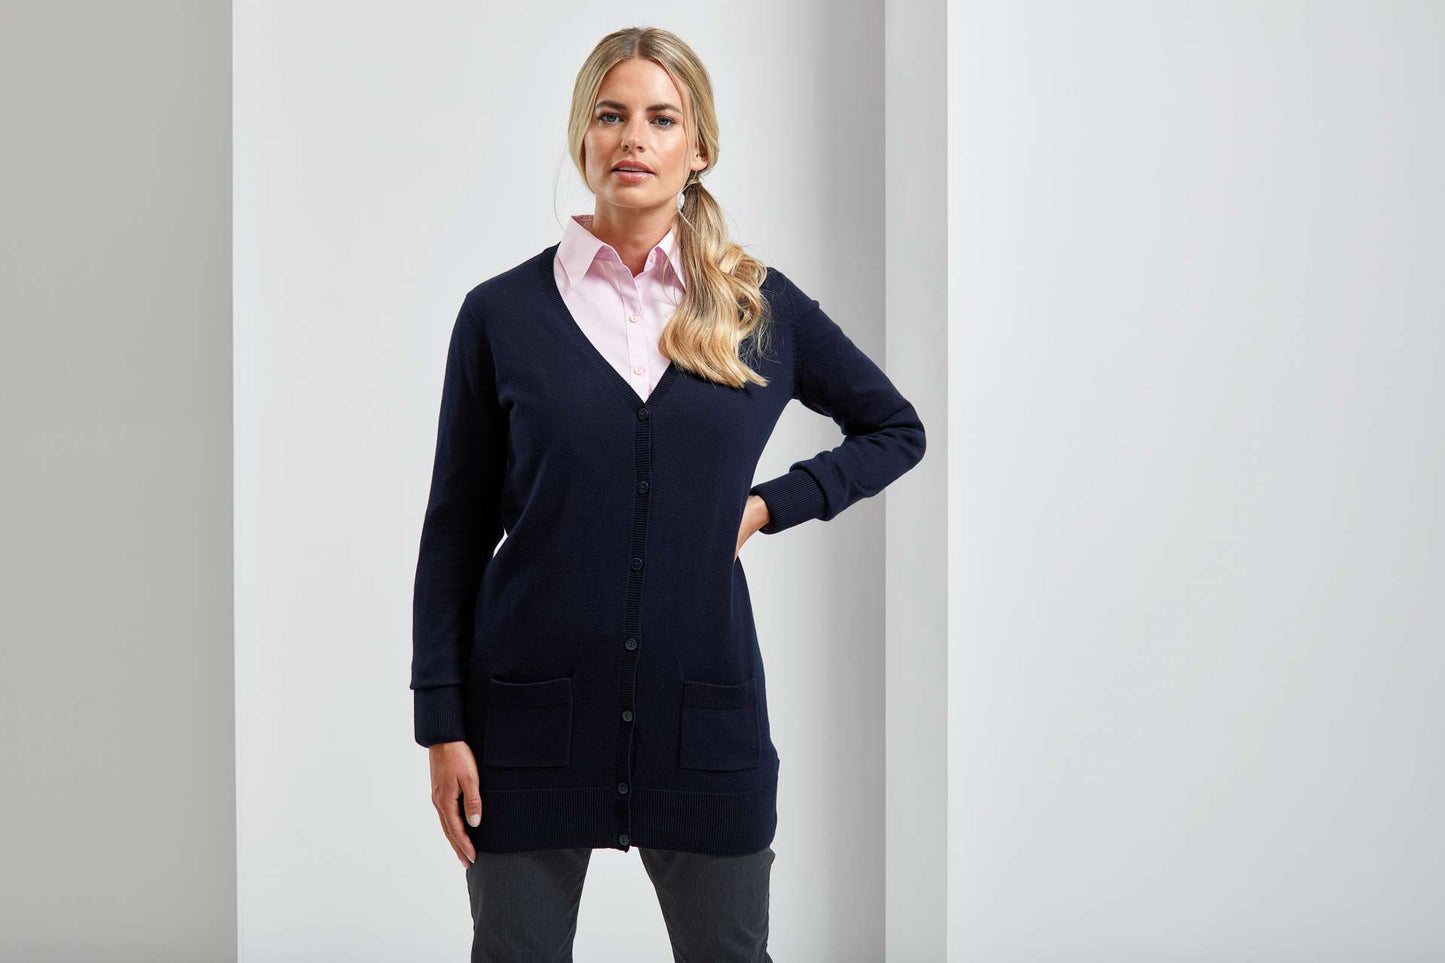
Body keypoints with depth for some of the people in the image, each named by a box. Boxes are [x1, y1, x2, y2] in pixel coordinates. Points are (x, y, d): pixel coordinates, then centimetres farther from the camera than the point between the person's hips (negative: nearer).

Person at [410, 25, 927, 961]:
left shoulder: (762, 308, 4)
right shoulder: (503, 313, 0)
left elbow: (895, 429, 17)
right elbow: (455, 532, 2)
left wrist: (768, 505, 2)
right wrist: (442, 726, -3)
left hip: (704, 713, 1)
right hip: (534, 714, -1)